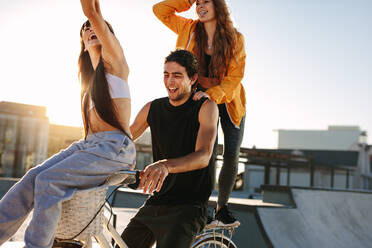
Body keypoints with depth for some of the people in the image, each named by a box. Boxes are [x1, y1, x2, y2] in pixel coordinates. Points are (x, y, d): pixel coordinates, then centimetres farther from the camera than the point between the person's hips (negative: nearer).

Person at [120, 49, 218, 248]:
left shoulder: (205, 107, -8)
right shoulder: (152, 108, 7)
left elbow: (203, 156, -21)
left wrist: (165, 166, -39)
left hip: (188, 207, -5)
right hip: (155, 204, 5)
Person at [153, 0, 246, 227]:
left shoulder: (235, 38, -9)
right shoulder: (189, 29, -3)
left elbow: (235, 77, -15)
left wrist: (211, 95, -29)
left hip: (229, 101, 0)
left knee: (232, 155, -6)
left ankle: (222, 206, 12)